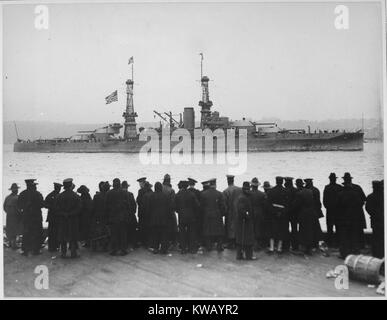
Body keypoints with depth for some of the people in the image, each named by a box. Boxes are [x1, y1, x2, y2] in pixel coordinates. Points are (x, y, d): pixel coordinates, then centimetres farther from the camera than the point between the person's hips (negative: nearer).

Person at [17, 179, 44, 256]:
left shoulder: (22, 194, 2)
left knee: (26, 234, 12)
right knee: (37, 234, 7)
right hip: (36, 216, -4)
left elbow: (19, 205, 6)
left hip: (26, 216, 4)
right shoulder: (37, 194, -13)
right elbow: (42, 204, -11)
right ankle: (35, 250, 9)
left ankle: (25, 250, 12)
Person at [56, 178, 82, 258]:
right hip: (73, 220, -2)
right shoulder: (76, 196, -8)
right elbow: (79, 209, -9)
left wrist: (63, 214, 4)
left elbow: (57, 209, -2)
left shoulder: (60, 196, -2)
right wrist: (71, 214, 2)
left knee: (63, 237, 10)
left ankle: (63, 253, 13)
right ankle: (73, 253, 6)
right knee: (73, 237, 5)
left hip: (62, 220, 2)